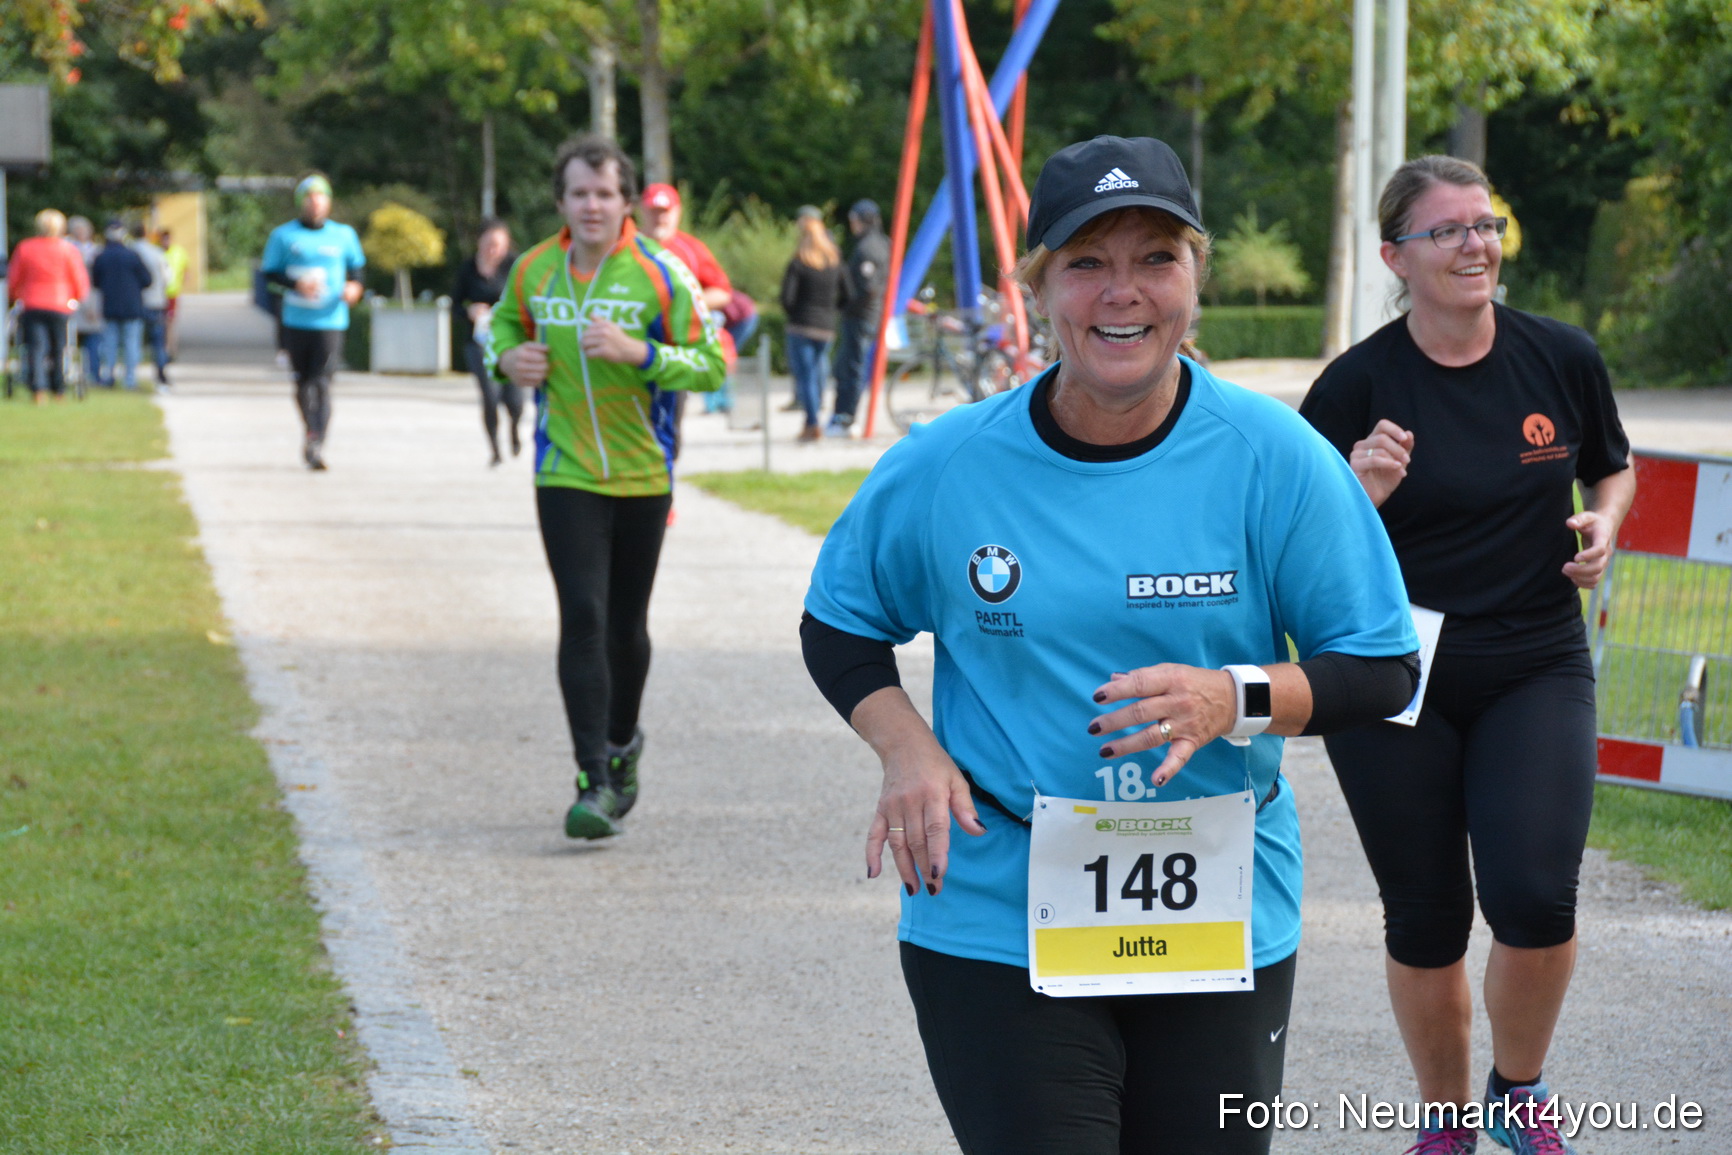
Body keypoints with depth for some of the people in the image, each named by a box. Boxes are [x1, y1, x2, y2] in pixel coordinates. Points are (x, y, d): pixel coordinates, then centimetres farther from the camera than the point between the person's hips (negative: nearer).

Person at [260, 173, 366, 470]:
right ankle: (311, 433, 31)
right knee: (303, 382, 10)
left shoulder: (343, 235, 7)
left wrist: (354, 285, -3)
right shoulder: (284, 235, 3)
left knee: (322, 382, -14)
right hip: (296, 321, 1)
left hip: (330, 321, -1)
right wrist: (296, 284, -15)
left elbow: (358, 265, 18)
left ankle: (317, 443, -21)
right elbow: (269, 272, 2)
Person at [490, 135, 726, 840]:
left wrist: (638, 352, -23)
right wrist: (508, 358, -3)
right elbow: (504, 325, 20)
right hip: (566, 477, 0)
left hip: (644, 473, 0)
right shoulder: (533, 272, 0)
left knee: (626, 625, 12)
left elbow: (710, 364, -8)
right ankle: (595, 782, -11)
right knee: (583, 619, -12)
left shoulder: (660, 274, -8)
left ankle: (623, 742, 38)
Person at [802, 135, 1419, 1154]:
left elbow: (1384, 670, 0)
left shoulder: (1276, 458, -5)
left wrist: (1236, 699, -18)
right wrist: (907, 748, -6)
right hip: (995, 938, -1)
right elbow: (839, 626, 13)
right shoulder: (944, 469, -3)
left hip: (1222, 933, 1)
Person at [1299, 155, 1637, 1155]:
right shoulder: (1360, 385, -8)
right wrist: (1358, 498, -25)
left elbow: (1614, 466, 18)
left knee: (1534, 895, -17)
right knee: (1426, 922, 5)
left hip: (1536, 669, 1)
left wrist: (1603, 523, -3)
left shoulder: (1563, 358, -1)